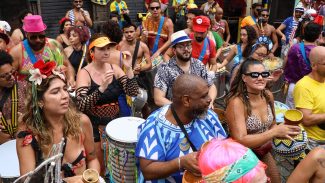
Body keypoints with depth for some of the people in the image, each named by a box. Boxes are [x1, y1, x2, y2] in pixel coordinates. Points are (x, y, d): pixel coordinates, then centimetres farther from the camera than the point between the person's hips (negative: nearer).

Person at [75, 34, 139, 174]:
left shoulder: (114, 68, -2)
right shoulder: (84, 73, -14)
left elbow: (133, 93, -9)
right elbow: (81, 106, -25)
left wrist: (129, 68, -20)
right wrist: (101, 88, -37)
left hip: (115, 121, 4)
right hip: (94, 125, -4)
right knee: (98, 168, 10)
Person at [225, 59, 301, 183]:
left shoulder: (268, 95, -6)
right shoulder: (236, 102, -25)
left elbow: (272, 125, 8)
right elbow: (240, 141, -29)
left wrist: (282, 131, -13)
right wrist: (275, 132, -33)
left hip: (265, 151, 7)